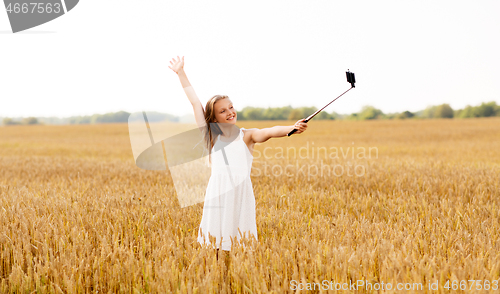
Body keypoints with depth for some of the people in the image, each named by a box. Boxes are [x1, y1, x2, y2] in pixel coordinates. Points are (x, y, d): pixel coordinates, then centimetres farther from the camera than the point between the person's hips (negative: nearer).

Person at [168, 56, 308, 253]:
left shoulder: (247, 136, 9)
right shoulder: (211, 136, 11)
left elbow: (270, 132, -9)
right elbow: (195, 102, 14)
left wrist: (292, 128, -29)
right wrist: (181, 72, 18)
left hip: (241, 193, -1)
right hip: (217, 193, 1)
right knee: (215, 247, -1)